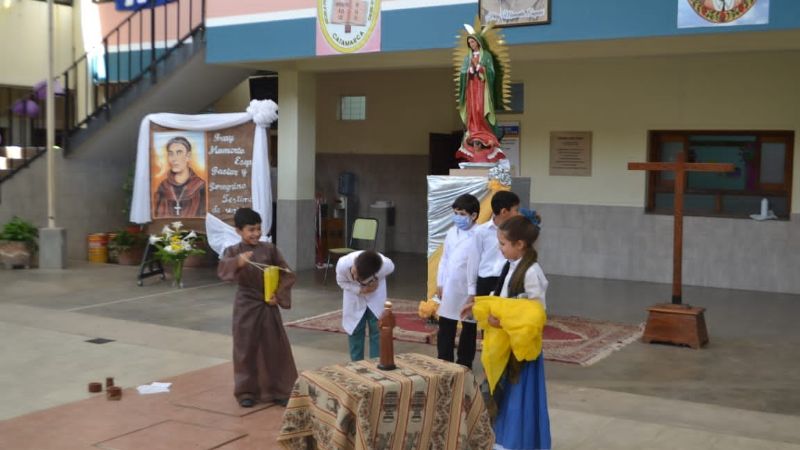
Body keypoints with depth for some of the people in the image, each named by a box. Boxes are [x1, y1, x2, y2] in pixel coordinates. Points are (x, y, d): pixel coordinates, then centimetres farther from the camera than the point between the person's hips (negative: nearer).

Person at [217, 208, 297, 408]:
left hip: (268, 305, 2)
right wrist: (238, 262, -44)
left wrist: (278, 295, -10)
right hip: (246, 306, -2)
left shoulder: (269, 249, 0)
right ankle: (246, 391, 17)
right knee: (246, 349, 5)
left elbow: (287, 274, 2)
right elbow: (222, 270, -25)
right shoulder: (233, 251, -5)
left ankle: (278, 390, 15)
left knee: (275, 348, 5)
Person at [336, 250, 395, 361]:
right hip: (354, 293, 0)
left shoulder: (386, 265, -39)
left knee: (378, 330, -1)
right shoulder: (343, 264, -39)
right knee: (355, 331, 4)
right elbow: (342, 282, -16)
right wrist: (360, 290, -28)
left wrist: (377, 280, -21)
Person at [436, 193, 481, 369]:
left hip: (467, 290, -5)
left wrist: (473, 292, -17)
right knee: (445, 328, 10)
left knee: (468, 329, 11)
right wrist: (439, 283, 10)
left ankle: (464, 364, 22)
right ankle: (444, 362, 22)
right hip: (449, 288, 6)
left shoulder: (478, 236, -16)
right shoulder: (451, 232, 5)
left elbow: (476, 264, -17)